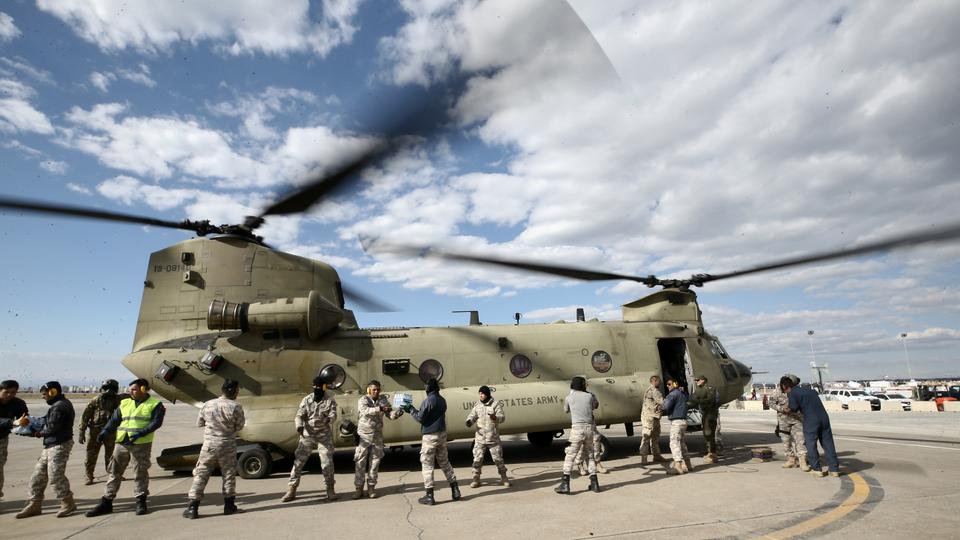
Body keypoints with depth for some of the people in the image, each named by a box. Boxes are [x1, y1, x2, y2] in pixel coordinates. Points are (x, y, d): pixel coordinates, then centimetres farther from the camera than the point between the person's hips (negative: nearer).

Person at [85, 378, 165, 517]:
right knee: (115, 472, 10)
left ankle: (141, 502, 14)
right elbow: (114, 420, 9)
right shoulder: (125, 403, 15)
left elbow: (156, 422, -11)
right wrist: (105, 431, -9)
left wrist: (140, 433, -22)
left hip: (141, 444, -5)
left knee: (140, 473, 3)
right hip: (121, 442, 5)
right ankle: (106, 502, 22)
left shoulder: (155, 404, -1)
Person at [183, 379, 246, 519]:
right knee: (229, 475, 12)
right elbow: (240, 426, -5)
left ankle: (192, 507, 9)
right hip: (228, 446, -2)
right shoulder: (236, 407, -15)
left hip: (209, 444, 2)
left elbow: (199, 423, 8)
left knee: (200, 475, 10)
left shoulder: (208, 404, -4)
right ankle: (229, 505, 20)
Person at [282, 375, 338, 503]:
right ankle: (291, 490, 11)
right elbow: (299, 415, -4)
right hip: (307, 435, 2)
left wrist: (329, 419, -37)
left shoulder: (330, 400, -2)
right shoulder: (307, 399, 3)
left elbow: (334, 414, -13)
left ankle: (330, 489, 14)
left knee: (327, 462, -2)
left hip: (324, 436, -2)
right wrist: (299, 425, -25)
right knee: (298, 462, 1)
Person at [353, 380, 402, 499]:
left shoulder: (383, 400, 3)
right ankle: (359, 488, 13)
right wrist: (379, 409, -43)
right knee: (360, 462, 2)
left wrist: (397, 413, -25)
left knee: (374, 462, 8)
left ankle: (371, 487, 19)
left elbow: (390, 415, -3)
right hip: (364, 436, -3)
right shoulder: (363, 400, -8)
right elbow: (365, 410, -30)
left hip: (378, 437, 3)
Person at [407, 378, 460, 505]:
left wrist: (411, 410, -1)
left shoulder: (429, 400, -16)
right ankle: (455, 490, 17)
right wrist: (414, 410, 17)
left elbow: (420, 418, -15)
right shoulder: (442, 400, 10)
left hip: (430, 436, -8)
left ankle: (429, 496, 4)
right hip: (442, 434, 8)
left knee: (427, 464, 1)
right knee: (444, 462, 16)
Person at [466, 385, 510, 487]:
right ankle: (476, 480, 17)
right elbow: (472, 415, 2)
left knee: (498, 459, 5)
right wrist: (469, 421, -22)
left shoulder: (496, 404, -6)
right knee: (477, 459, 3)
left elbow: (502, 417, -14)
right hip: (480, 437, 3)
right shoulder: (477, 404, 5)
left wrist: (495, 417, -37)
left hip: (493, 438, -2)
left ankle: (504, 478, 21)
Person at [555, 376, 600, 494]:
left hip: (577, 428, -3)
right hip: (589, 428, 3)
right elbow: (596, 405, 28)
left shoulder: (569, 397, 3)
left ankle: (565, 484, -5)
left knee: (570, 456, 0)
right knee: (589, 456, 17)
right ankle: (594, 483, 18)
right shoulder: (590, 396, 7)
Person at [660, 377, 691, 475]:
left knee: (674, 443, -9)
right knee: (682, 443, 16)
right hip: (683, 420, 10)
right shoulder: (682, 394, 18)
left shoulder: (673, 394, -13)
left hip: (676, 421, -10)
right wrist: (664, 410, 17)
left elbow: (666, 406, -21)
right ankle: (687, 464, 22)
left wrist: (661, 406, -1)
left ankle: (678, 466, -12)